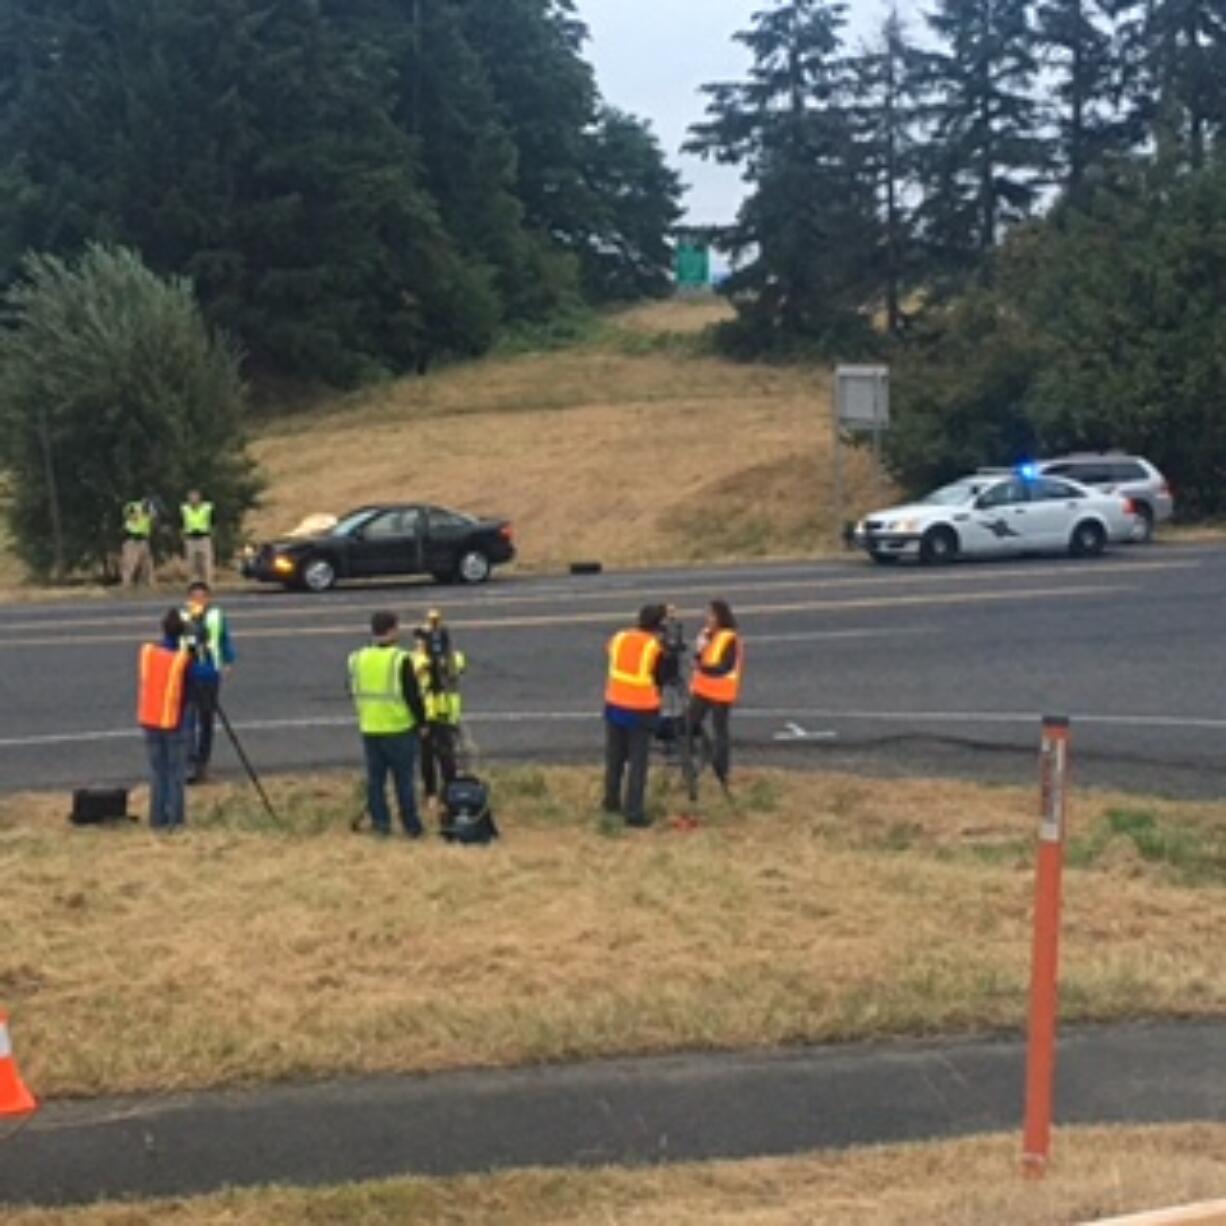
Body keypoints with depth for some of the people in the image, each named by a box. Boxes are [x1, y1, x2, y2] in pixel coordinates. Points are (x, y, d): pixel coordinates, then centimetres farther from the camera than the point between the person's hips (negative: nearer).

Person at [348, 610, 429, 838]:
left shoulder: (358, 659, 2)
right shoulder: (400, 660, -15)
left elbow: (354, 693, 13)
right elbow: (412, 696, -14)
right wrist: (422, 723, -2)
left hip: (370, 729, 4)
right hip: (399, 729, -4)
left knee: (375, 779, 12)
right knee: (403, 779, 3)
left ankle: (381, 823, 13)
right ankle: (411, 826, 9)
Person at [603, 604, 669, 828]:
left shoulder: (618, 639, -2)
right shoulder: (656, 649, -15)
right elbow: (660, 680, -5)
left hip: (615, 707, 5)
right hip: (641, 711, -5)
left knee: (614, 758, 19)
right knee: (638, 763, 0)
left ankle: (612, 801, 32)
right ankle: (634, 812, -2)